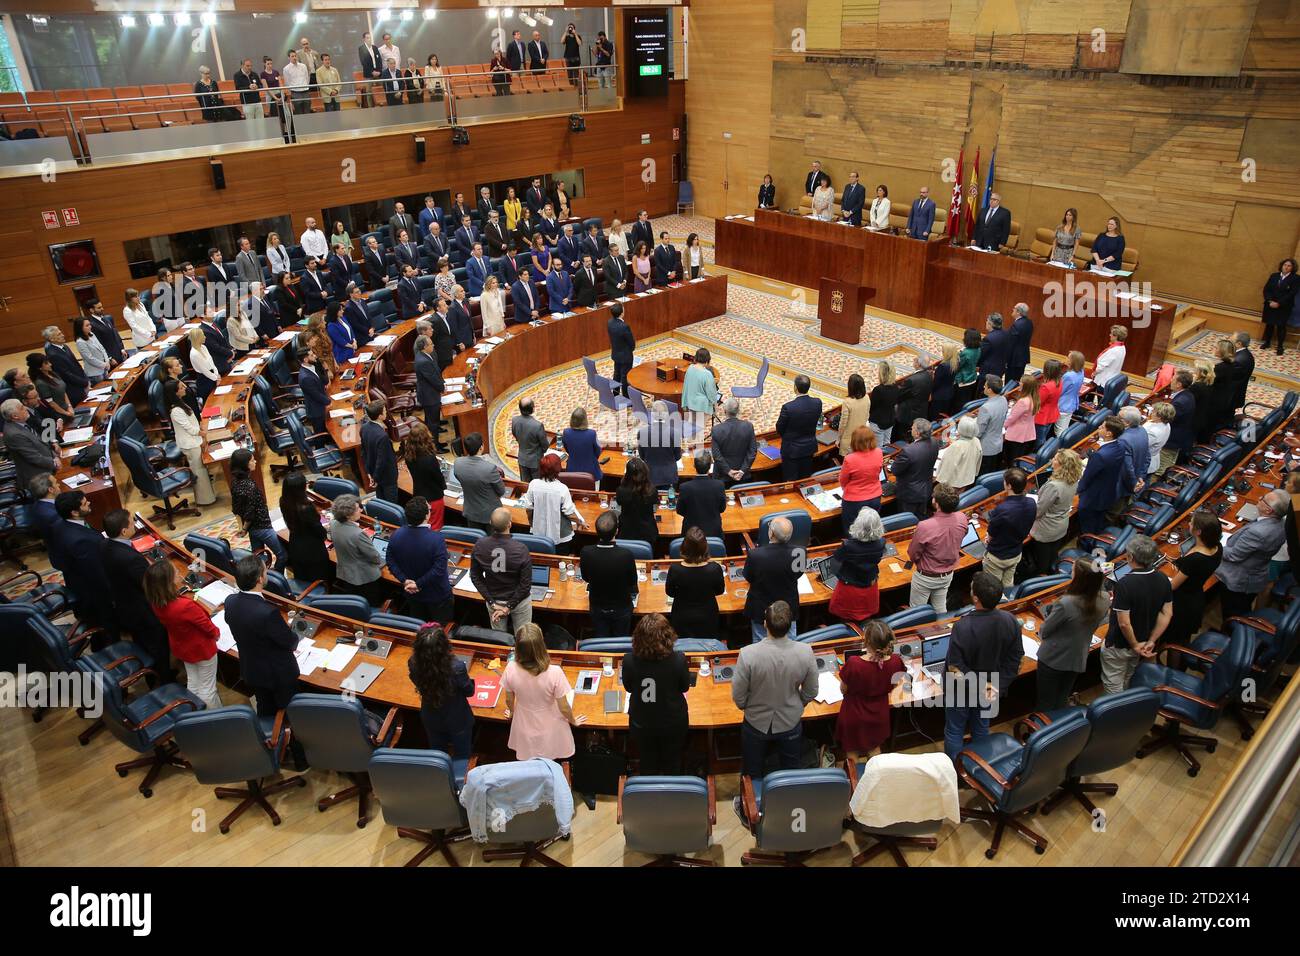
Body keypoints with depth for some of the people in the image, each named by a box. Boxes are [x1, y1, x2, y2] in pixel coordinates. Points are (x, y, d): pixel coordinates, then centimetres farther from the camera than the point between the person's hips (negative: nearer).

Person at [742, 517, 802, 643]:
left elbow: (748, 577, -11)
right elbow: (798, 574, -6)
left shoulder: (754, 554, -32)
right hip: (788, 608, 2)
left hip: (761, 609, -1)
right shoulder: (797, 553, -27)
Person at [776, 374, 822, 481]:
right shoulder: (817, 403, -13)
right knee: (806, 479, 21)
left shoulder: (788, 407, -27)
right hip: (809, 447, 5)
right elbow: (816, 422, 4)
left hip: (791, 449, -5)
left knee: (790, 482, 9)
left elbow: (779, 429, -12)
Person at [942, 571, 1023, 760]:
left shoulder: (963, 627, -34)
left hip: (961, 691, -5)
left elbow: (956, 668, -27)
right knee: (981, 729, 26)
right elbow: (1016, 659, -7)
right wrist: (998, 685, -4)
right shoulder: (1010, 621, -18)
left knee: (954, 731, 17)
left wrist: (981, 687, -17)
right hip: (993, 691, 5)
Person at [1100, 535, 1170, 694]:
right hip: (1142, 641, 7)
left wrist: (1135, 645, -13)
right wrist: (1151, 641, 0)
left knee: (1113, 685, 14)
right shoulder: (1162, 579, -12)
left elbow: (1124, 623, -30)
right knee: (1127, 680, 30)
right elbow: (1167, 614, -4)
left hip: (1118, 645, -7)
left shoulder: (1124, 584, -34)